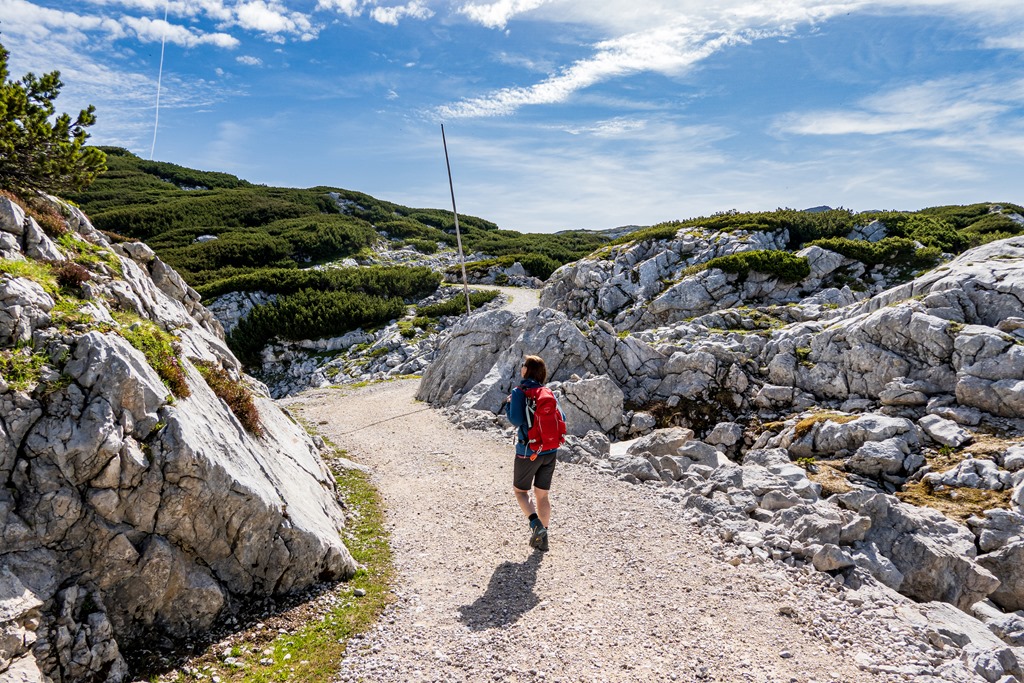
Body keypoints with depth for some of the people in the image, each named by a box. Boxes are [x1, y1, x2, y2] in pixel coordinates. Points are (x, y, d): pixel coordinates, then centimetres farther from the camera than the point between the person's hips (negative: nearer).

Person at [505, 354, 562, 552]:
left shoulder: (519, 392, -10)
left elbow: (516, 420, -20)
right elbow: (561, 418, 3)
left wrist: (507, 406, -2)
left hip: (528, 452, -5)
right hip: (550, 451, 5)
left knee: (520, 490, 14)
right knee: (542, 494, 14)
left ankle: (535, 523, -6)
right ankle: (542, 537, 17)